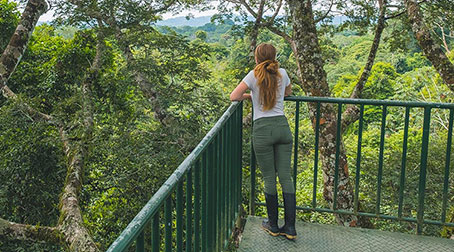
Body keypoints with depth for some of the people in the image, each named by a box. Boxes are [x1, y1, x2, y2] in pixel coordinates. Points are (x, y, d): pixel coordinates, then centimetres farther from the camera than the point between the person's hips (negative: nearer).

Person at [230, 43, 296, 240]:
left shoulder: (254, 75, -3)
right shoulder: (282, 74, 8)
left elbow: (234, 97, -4)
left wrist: (249, 95, 13)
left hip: (262, 129, -3)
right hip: (282, 126, 3)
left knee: (269, 179, 6)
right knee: (286, 177, 6)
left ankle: (273, 225, 18)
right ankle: (290, 227, 9)